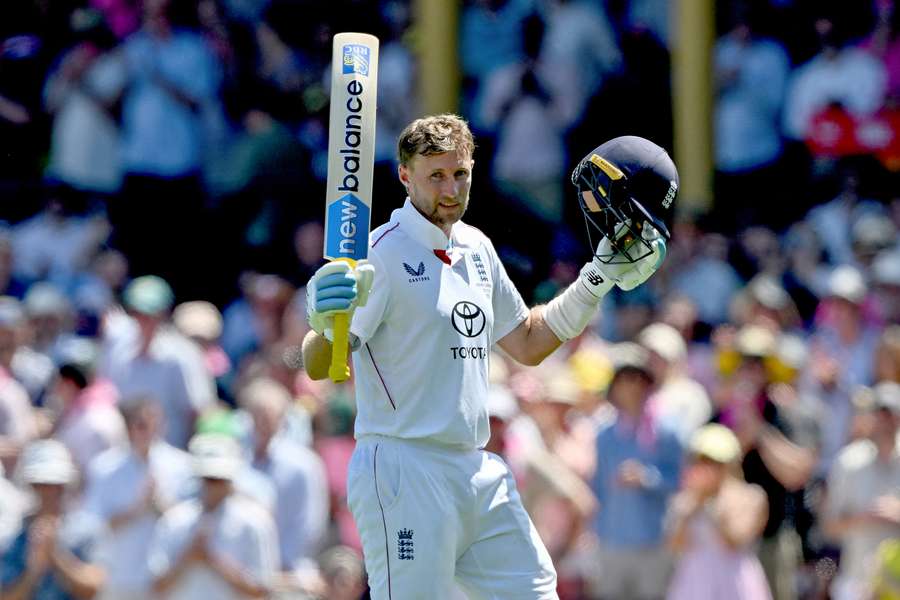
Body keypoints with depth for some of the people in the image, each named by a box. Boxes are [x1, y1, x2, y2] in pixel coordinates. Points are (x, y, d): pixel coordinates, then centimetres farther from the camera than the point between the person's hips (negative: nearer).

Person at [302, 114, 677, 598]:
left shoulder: (476, 249, 14)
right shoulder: (383, 254, -10)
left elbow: (527, 343, 27)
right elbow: (317, 367, -18)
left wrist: (603, 276, 21)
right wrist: (328, 325, -41)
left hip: (479, 471, 8)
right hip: (404, 477, -8)